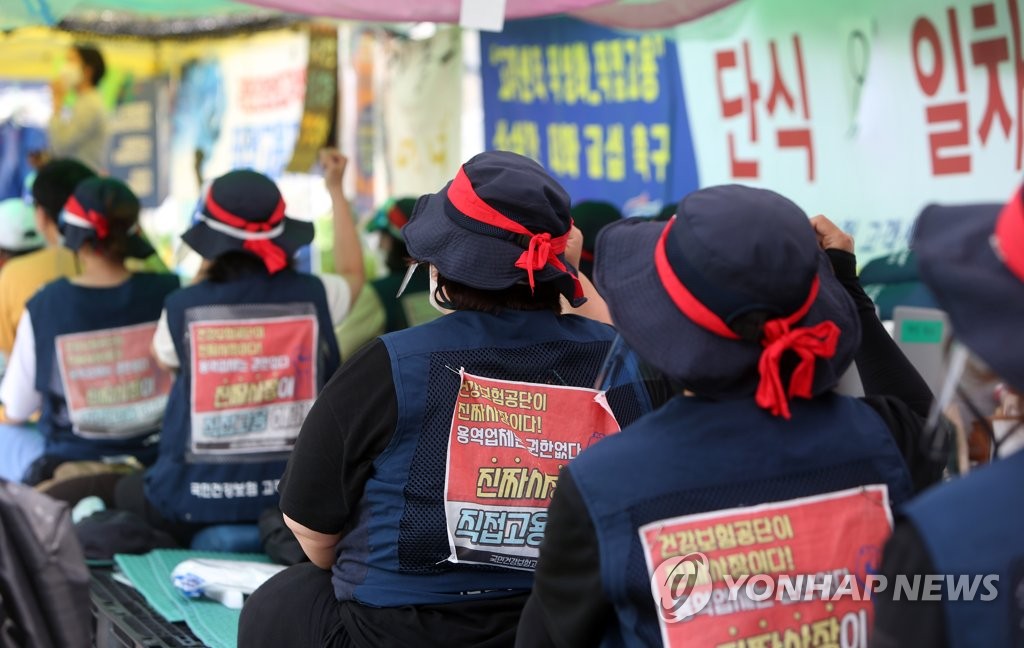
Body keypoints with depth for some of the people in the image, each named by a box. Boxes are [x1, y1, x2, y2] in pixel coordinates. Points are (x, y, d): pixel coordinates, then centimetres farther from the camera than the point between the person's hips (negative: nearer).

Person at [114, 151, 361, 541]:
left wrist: (200, 279, 22)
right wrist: (335, 190, 28)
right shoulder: (313, 297, -6)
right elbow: (352, 274, 20)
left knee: (127, 492, 28)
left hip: (195, 504, -2)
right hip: (295, 499, 2)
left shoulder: (184, 306, -10)